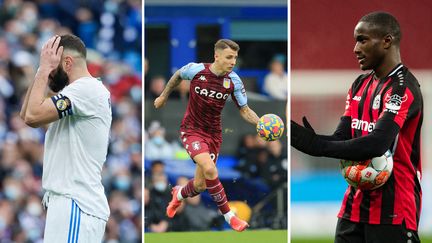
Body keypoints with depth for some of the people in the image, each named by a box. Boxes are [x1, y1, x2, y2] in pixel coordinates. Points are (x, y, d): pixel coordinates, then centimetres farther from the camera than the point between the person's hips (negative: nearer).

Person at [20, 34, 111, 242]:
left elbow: (33, 115, -19)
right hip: (70, 203, 10)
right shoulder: (78, 92, 21)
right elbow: (26, 114, 22)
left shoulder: (87, 89, -12)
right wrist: (42, 71, 14)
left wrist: (44, 69, -8)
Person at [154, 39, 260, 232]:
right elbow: (178, 76, 7)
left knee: (200, 185, 7)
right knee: (210, 169, -28)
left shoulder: (234, 81, -10)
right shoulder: (196, 70, -16)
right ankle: (228, 215, -16)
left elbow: (244, 110, -2)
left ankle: (179, 194, 44)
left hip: (213, 134, 3)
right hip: (192, 130, -3)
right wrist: (163, 96, 18)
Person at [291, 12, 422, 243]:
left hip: (392, 212, -8)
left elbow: (377, 144, -25)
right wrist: (292, 130, -8)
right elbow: (341, 139, 7)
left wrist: (316, 145, -22)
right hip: (355, 207, 8)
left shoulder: (403, 89, -14)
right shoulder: (360, 85, 13)